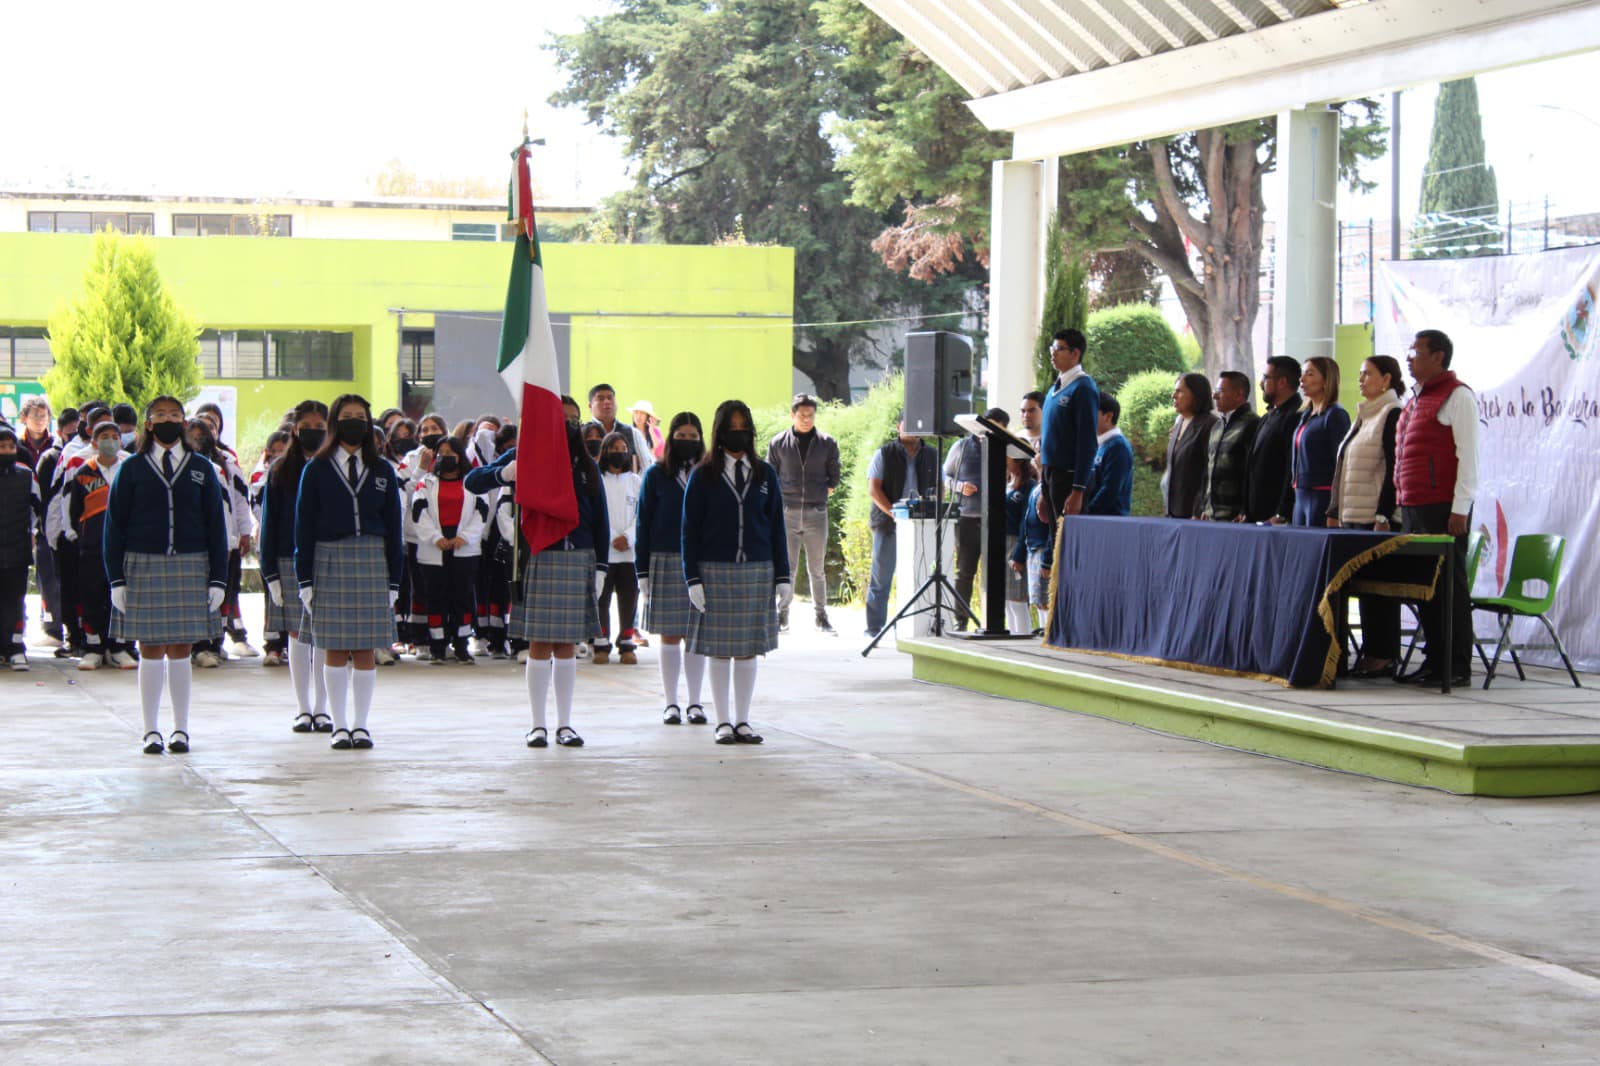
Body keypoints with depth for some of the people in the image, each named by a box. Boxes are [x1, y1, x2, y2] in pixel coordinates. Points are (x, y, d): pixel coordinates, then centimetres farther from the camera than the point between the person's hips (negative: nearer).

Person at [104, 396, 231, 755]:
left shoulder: (202, 469, 7)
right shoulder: (132, 469, 4)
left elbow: (216, 525, 7)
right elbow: (114, 526, 4)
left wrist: (218, 579, 0)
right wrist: (117, 580, -4)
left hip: (190, 567, 1)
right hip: (143, 567, -1)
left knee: (181, 650, 4)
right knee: (151, 650, 2)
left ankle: (180, 730, 10)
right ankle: (151, 731, 8)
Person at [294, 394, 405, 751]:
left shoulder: (383, 471, 9)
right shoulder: (317, 470, 4)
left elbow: (393, 528, 10)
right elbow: (304, 527, 3)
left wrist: (394, 580, 4)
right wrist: (305, 580, -4)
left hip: (371, 561, 1)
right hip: (330, 561, -1)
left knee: (365, 650, 1)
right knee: (335, 650, 1)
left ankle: (361, 726, 8)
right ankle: (339, 726, 8)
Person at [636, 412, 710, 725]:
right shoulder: (656, 475, 4)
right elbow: (643, 524, 4)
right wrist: (643, 573, -2)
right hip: (666, 563, -1)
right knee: (670, 635, 2)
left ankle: (695, 703, 10)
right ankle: (671, 704, 9)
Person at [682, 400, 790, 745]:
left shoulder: (764, 474, 8)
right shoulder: (703, 476, 1)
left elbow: (776, 527, 9)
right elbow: (690, 529, 0)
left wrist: (783, 577, 4)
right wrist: (693, 578, -8)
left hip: (757, 572, 2)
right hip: (716, 571, -2)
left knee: (748, 650, 4)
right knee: (720, 651, 1)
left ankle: (743, 721, 11)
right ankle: (724, 722, 8)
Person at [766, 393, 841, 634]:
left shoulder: (827, 444, 6)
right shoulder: (778, 443, 5)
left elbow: (834, 478, 14)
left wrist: (820, 495, 6)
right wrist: (780, 499, 3)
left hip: (816, 513, 1)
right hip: (787, 513, -1)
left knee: (817, 569, 5)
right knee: (787, 567, -1)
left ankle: (821, 616, 12)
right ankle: (782, 617, 4)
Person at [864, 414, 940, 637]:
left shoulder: (932, 456, 13)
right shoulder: (884, 454, 3)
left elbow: (939, 487, 15)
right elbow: (873, 489, -4)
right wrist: (892, 511, -17)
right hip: (888, 524, -3)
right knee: (881, 577, 0)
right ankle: (874, 628, 5)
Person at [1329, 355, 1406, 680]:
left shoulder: (1393, 416, -9)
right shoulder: (1363, 417, 20)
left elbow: (1394, 470, -15)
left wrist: (1383, 516, -20)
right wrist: (1334, 512, 19)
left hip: (1377, 518, -9)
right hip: (1353, 518, 9)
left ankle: (1383, 656, -5)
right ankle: (1370, 653, 9)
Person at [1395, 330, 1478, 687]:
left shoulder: (1457, 396, -7)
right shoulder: (1417, 399, 20)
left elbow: (1467, 455, -13)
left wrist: (1460, 509, -17)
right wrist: (1402, 504, 19)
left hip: (1443, 509, -9)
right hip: (1413, 508, 9)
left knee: (1449, 586, -6)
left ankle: (1458, 667, -3)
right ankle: (1433, 662, 14)